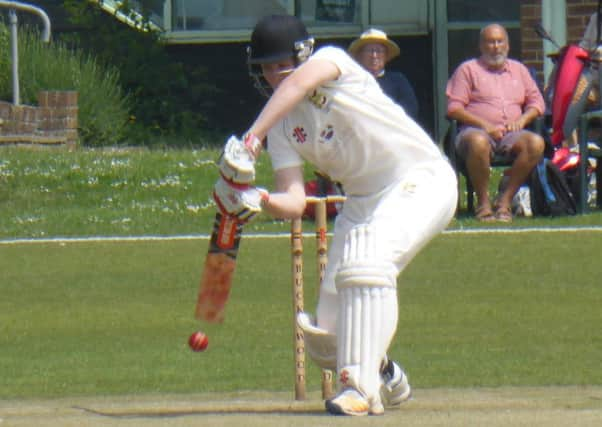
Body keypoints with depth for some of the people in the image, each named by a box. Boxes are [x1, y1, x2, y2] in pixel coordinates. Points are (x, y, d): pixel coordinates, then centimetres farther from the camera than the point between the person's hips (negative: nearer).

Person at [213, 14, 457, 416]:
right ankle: (388, 379, 30)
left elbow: (298, 84, -38)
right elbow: (294, 202, -8)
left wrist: (252, 139, -47)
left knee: (367, 260, -33)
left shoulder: (331, 60, -13)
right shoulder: (281, 126, 3)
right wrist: (258, 200, -30)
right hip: (364, 199, 7)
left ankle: (362, 387, -30)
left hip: (421, 179, -7)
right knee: (327, 337, 1)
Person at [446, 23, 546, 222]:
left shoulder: (519, 69, 25)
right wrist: (484, 125, -11)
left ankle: (505, 199, -22)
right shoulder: (468, 69, 12)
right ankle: (483, 203, -25)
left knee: (536, 143, -29)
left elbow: (537, 102, 20)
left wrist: (521, 120, -2)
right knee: (478, 142, -41)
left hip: (511, 133, 4)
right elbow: (454, 108, 1)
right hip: (477, 130, -4)